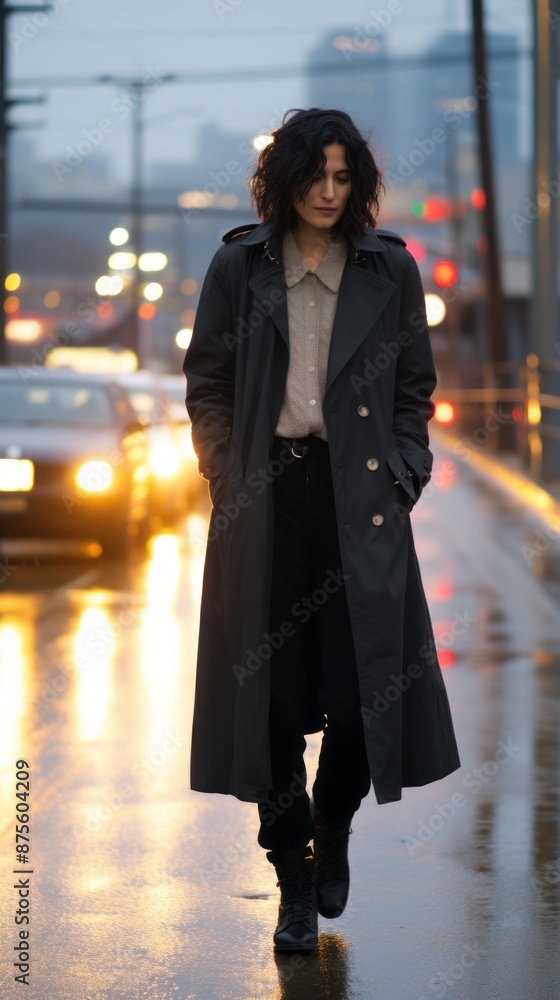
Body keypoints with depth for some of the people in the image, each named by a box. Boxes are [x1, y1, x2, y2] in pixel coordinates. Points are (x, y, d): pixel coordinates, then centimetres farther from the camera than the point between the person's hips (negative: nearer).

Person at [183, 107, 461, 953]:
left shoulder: (390, 270, 7)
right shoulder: (239, 267, 6)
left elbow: (415, 390, 11)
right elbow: (207, 383, 10)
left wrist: (403, 481, 1)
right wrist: (226, 473, 0)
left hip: (360, 501, 0)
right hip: (266, 499, 0)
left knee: (365, 683, -3)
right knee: (272, 690, 0)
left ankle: (333, 828, 27)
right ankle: (294, 877, 12)